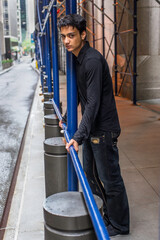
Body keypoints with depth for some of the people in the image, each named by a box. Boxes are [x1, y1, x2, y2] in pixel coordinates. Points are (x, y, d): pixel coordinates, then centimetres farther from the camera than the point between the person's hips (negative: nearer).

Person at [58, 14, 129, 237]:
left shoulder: (93, 60, -21)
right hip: (91, 128, 10)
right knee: (90, 174, 20)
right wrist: (67, 118, 30)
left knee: (110, 179, 3)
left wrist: (79, 136, -32)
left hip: (103, 129, -10)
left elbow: (93, 103, -27)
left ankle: (119, 226, 21)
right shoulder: (78, 59, 10)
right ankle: (109, 213, 37)